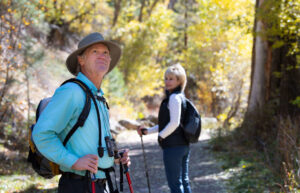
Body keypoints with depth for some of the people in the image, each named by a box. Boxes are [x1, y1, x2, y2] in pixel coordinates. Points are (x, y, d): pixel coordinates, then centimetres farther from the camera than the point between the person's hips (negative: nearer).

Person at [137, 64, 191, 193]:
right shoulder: (180, 96, 16)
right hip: (183, 146, 10)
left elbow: (174, 123, -21)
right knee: (184, 181, 15)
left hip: (173, 147, -10)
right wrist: (148, 131, 15)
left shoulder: (174, 97, -13)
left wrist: (161, 136, -7)